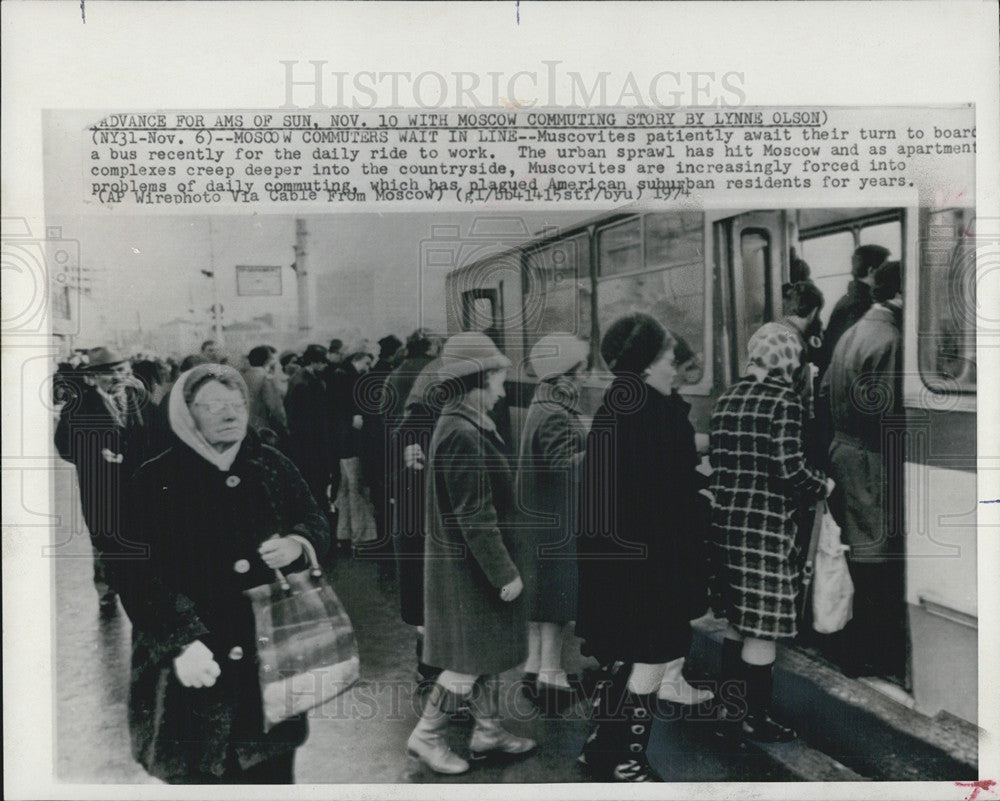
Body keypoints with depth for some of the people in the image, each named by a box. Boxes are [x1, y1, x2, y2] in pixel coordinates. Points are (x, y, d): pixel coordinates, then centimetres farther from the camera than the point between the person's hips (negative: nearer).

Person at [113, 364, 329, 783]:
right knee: (201, 772, 8)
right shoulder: (157, 481, -6)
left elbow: (316, 522, 14)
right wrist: (180, 643, -21)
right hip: (196, 669, -3)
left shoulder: (272, 468, 5)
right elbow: (138, 573, -11)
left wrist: (297, 543, -10)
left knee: (272, 772, 14)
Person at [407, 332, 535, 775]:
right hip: (467, 567, -10)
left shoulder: (465, 425, 8)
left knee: (485, 649, 19)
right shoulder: (462, 435, -25)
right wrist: (505, 573, -19)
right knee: (471, 658, 3)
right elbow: (475, 516, -25)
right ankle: (427, 734, 19)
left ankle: (487, 729, 32)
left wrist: (501, 564, 19)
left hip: (472, 561, 10)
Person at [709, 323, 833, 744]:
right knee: (763, 627, 4)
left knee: (736, 621, 19)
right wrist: (823, 487, -1)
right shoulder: (783, 400, -12)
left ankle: (730, 709, 29)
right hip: (767, 525, -8)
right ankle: (758, 720, 16)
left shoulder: (725, 399, 9)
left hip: (726, 519, 8)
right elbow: (789, 467, -18)